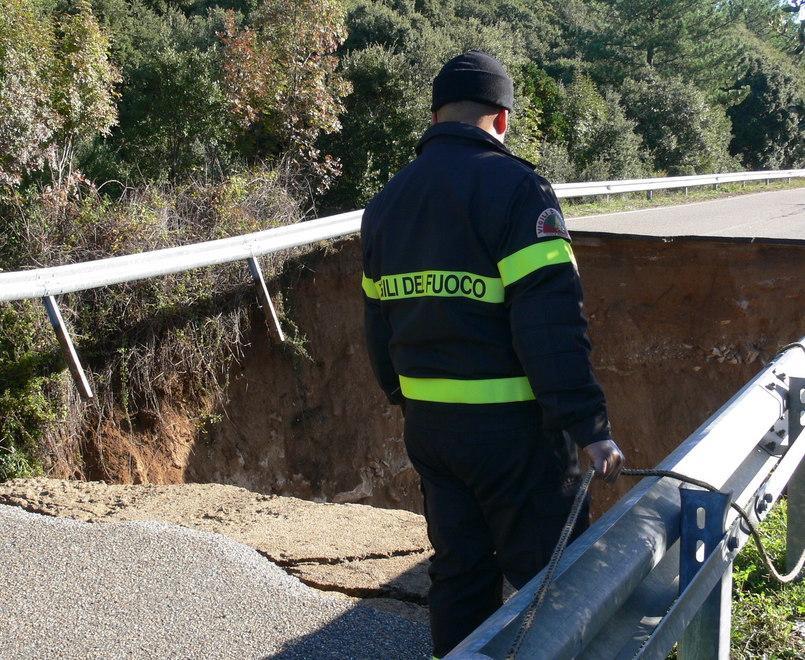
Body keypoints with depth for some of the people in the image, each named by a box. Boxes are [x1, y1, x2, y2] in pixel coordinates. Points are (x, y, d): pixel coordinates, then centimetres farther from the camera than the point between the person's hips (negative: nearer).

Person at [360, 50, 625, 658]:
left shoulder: (387, 202, 11)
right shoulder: (514, 186, -12)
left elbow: (379, 321, 16)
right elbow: (552, 320, -20)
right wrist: (590, 426, -17)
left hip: (427, 423, 7)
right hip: (509, 425, -7)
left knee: (459, 570, 18)